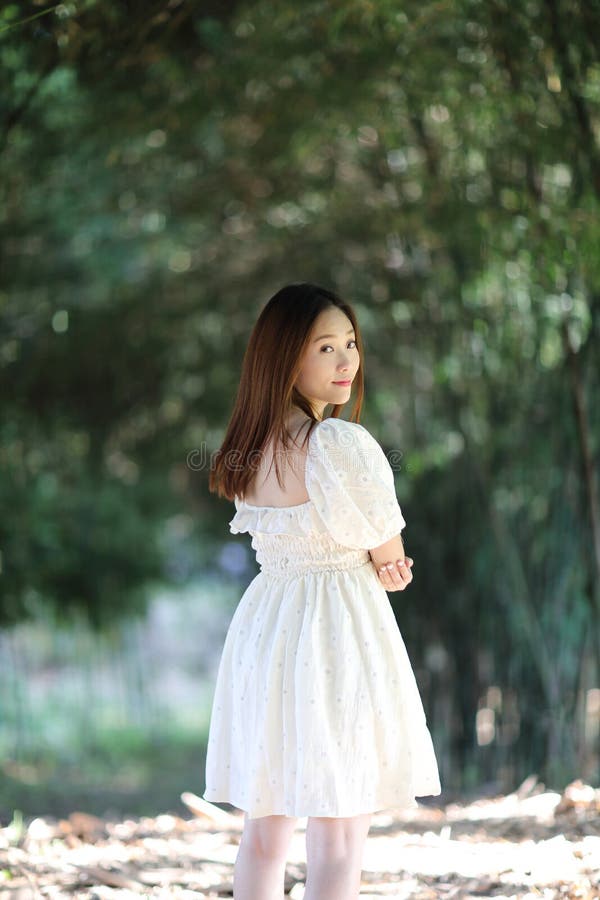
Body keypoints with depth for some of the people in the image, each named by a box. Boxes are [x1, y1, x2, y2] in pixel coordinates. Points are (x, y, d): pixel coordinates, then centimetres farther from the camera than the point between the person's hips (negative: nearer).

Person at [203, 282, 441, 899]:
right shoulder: (341, 443, -18)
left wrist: (375, 569, 2)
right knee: (339, 837, -2)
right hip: (337, 636, -8)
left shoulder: (250, 451, 6)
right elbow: (389, 552, -8)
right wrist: (384, 563, 14)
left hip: (262, 627, 8)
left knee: (264, 828, 15)